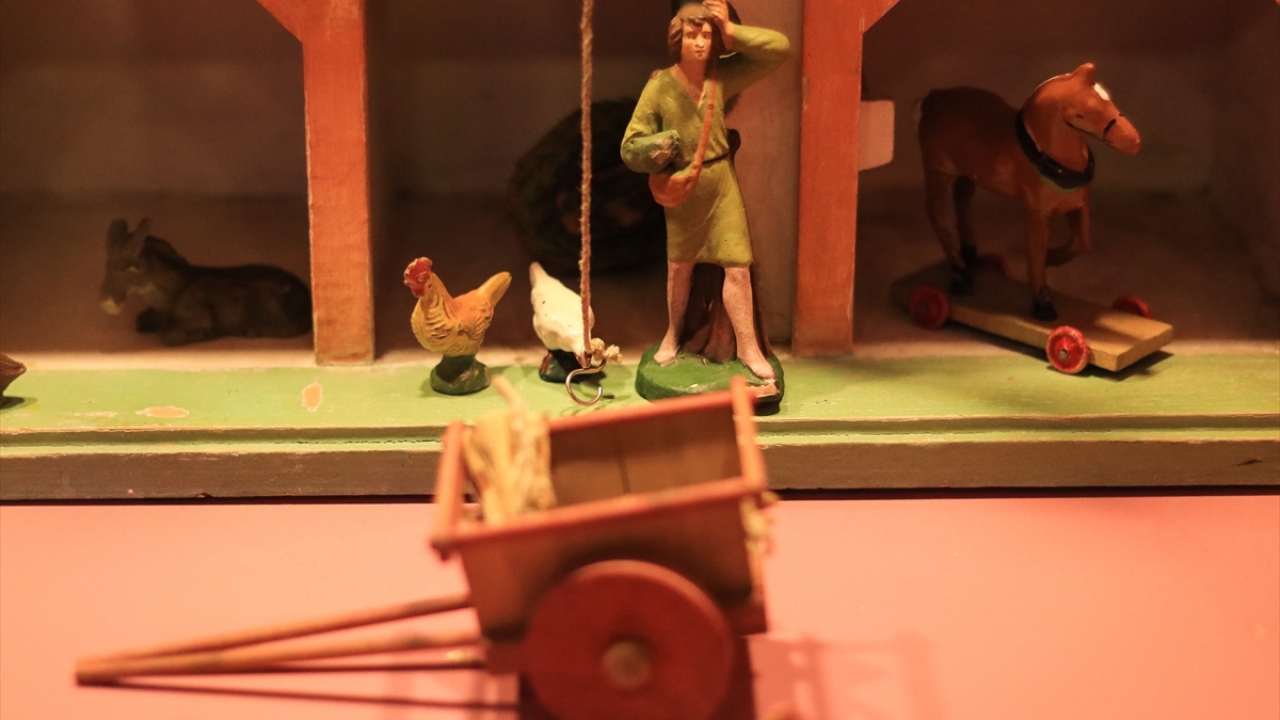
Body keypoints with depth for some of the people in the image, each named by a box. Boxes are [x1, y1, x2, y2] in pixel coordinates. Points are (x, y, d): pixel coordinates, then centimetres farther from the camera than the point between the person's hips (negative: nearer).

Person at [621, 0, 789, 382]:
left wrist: (731, 31, -19)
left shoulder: (722, 75, -8)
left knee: (737, 265, -4)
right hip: (681, 187, -1)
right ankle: (673, 335, 35)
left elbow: (780, 48, -12)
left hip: (721, 181, 1)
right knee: (679, 266, 14)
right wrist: (667, 171, -25)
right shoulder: (660, 86, -14)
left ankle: (748, 348, 5)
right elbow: (631, 146, -12)